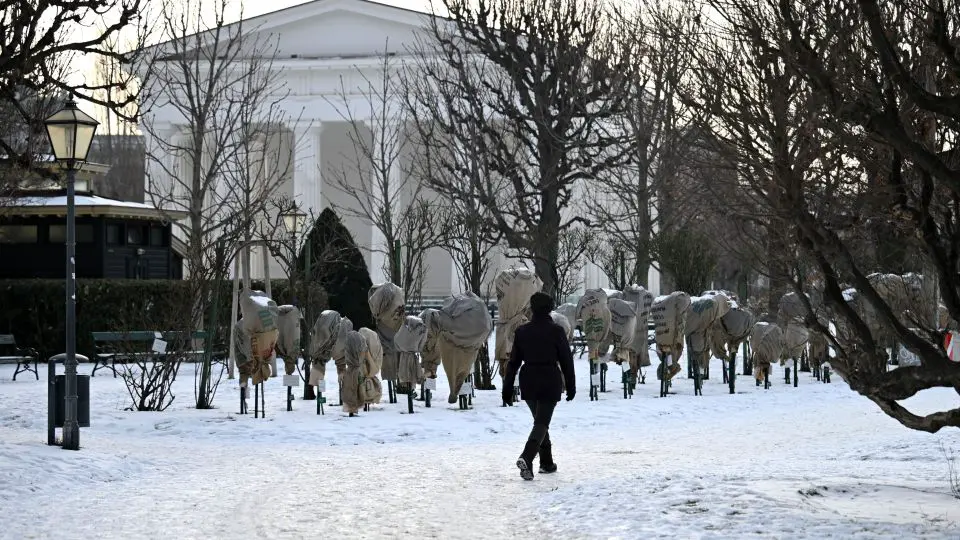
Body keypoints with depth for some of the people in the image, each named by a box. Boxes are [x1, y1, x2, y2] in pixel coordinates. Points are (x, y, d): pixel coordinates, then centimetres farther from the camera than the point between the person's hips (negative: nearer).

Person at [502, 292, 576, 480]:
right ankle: (526, 458, -27)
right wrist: (571, 386, 5)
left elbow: (513, 362, 3)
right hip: (550, 382, -4)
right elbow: (566, 360, -5)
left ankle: (547, 463, 25)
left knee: (540, 421, 20)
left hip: (529, 383, 4)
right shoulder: (556, 331, -8)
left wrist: (507, 389, 7)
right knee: (542, 422, -4)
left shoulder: (522, 331, 1)